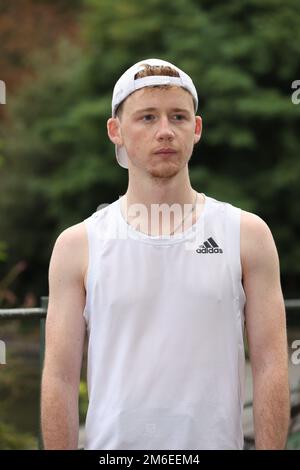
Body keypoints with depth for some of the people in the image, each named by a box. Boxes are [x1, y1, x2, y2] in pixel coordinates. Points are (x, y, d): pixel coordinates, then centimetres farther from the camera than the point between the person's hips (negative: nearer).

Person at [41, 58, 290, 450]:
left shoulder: (248, 235, 2)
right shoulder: (77, 245, 1)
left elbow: (270, 366, -1)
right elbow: (60, 377, -1)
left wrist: (271, 448, -9)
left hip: (217, 441, 0)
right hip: (113, 444, 0)